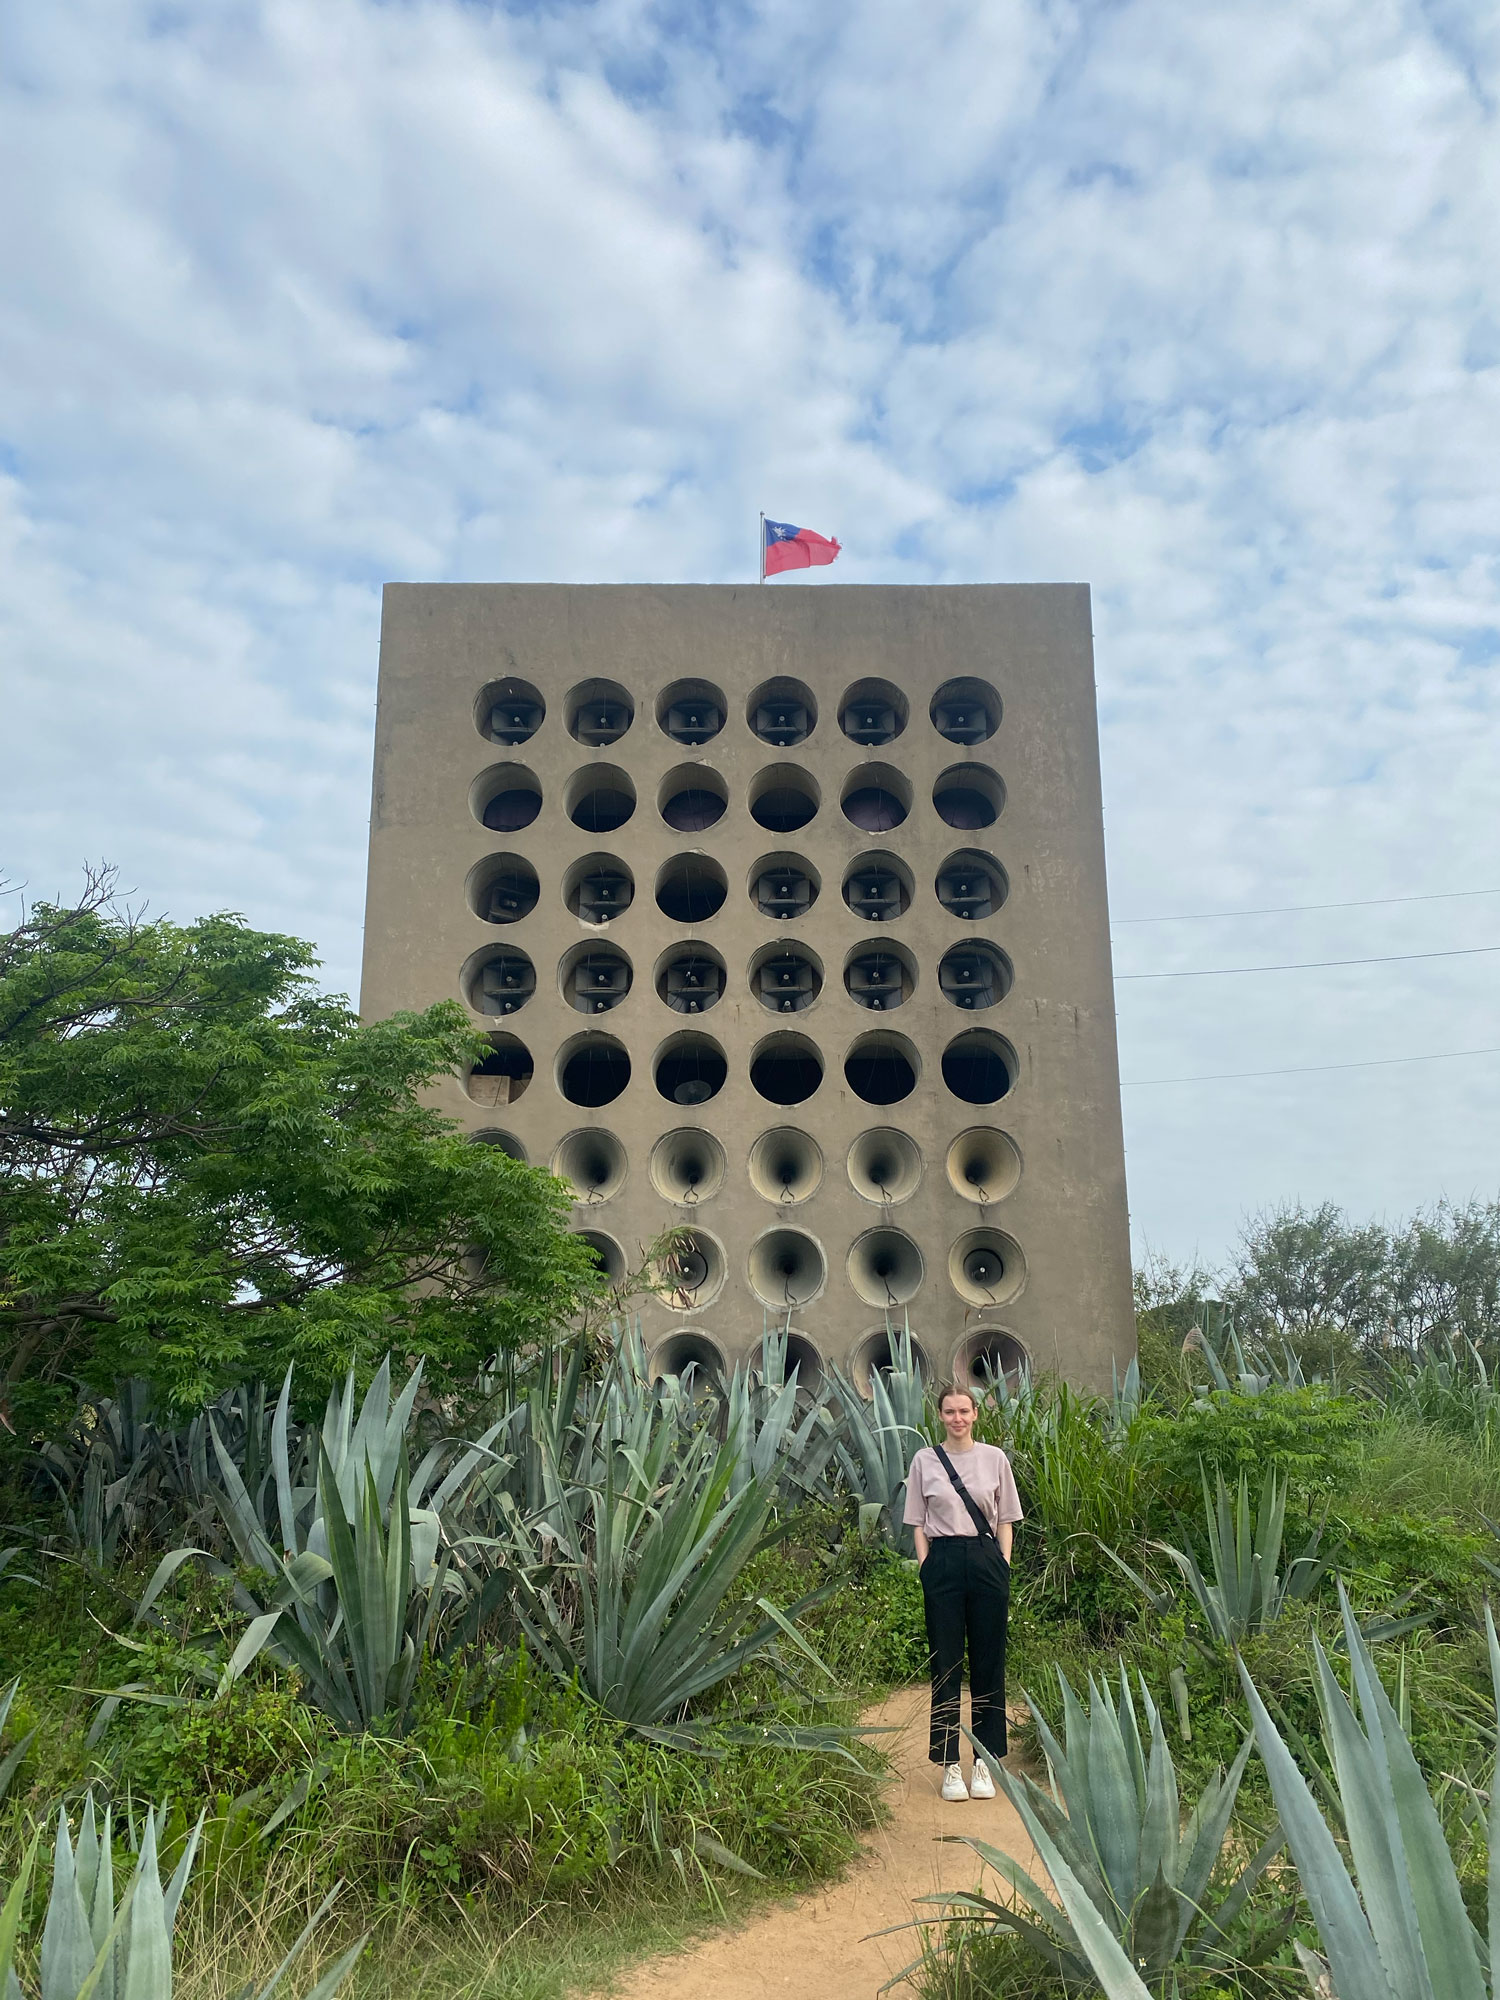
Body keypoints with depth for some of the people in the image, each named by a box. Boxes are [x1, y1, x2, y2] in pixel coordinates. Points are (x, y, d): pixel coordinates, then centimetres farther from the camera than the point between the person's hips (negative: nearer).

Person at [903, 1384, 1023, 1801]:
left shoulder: (994, 1458, 5)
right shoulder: (925, 1460, 3)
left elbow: (1005, 1519, 9)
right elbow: (917, 1523, 6)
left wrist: (1003, 1564, 1)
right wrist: (925, 1566, -2)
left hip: (986, 1559, 1)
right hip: (943, 1560, -1)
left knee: (988, 1661, 6)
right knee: (945, 1663, 3)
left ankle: (984, 1762, 17)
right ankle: (951, 1764, 12)